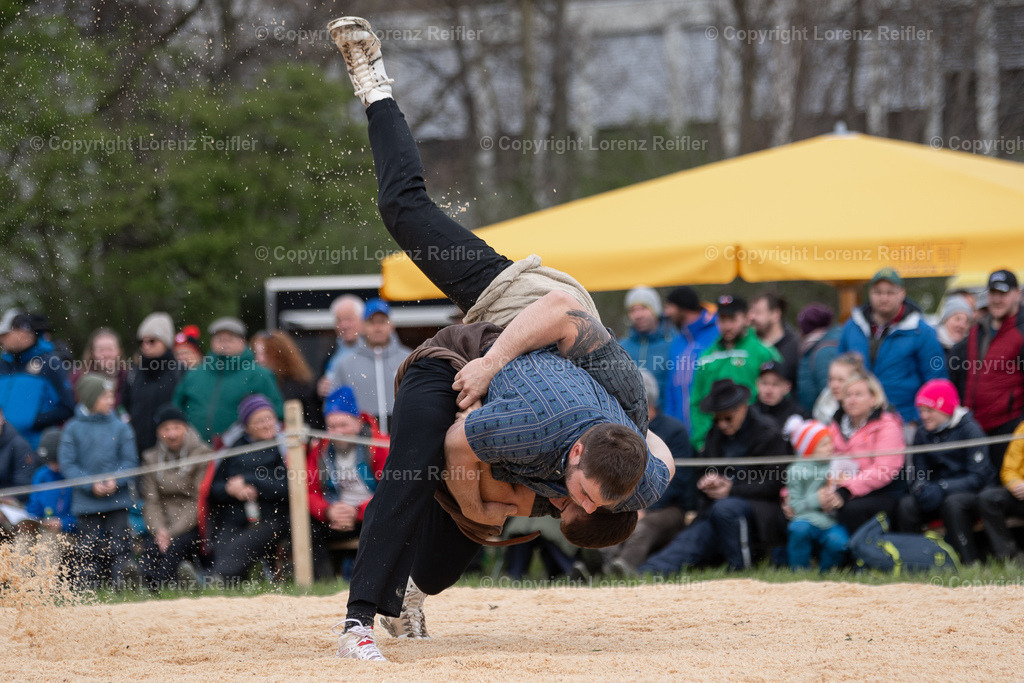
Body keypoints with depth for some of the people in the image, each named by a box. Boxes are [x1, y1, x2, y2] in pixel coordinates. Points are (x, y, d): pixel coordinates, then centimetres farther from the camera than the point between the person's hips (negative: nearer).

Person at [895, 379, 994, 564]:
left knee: (952, 502, -37)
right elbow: (917, 475, 6)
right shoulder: (922, 434, 7)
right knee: (906, 505, -24)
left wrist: (942, 488, -26)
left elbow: (978, 477, -15)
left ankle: (969, 562, -31)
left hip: (973, 494, -4)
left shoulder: (969, 430, -9)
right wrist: (921, 487, -19)